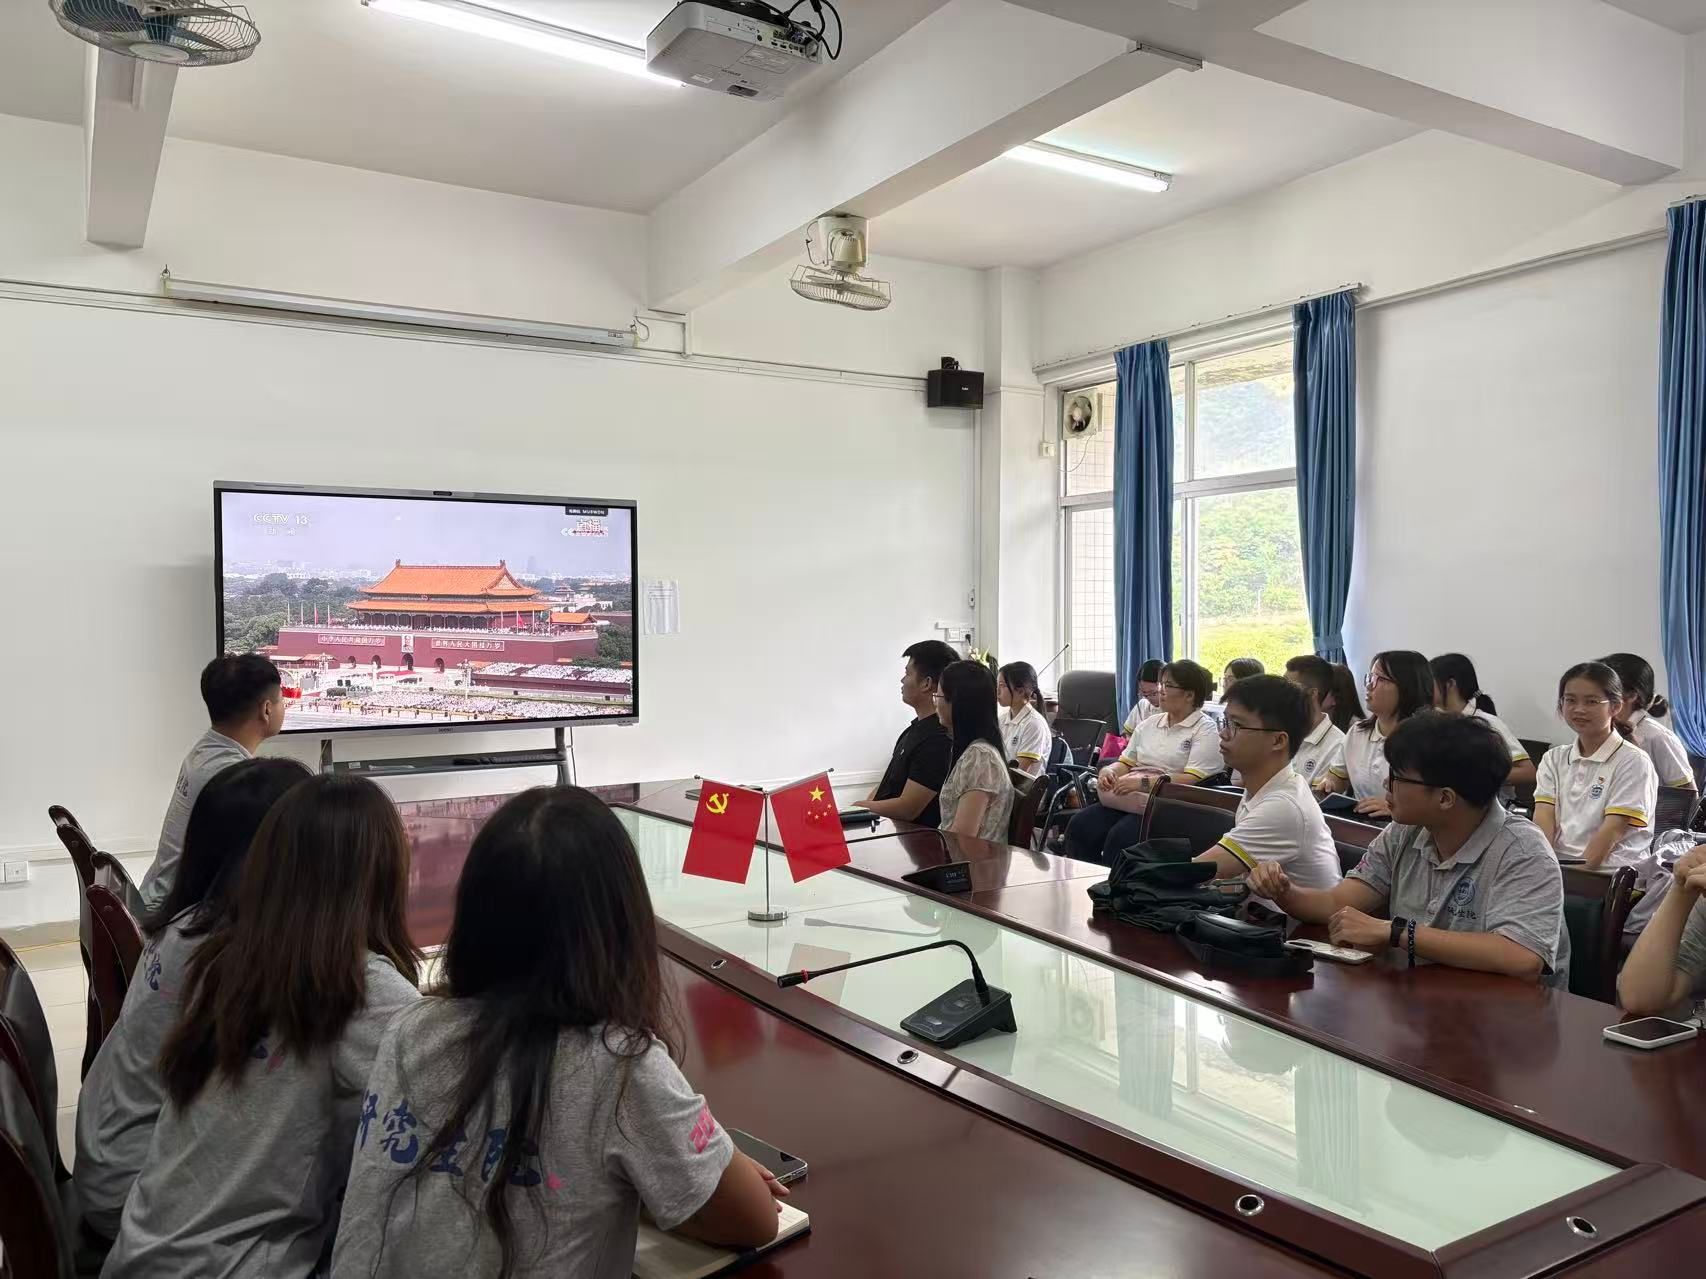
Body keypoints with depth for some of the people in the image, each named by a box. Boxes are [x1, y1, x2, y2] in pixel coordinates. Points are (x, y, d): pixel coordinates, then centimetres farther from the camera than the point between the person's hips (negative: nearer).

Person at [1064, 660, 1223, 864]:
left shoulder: (1205, 730, 0)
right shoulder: (1149, 724, 21)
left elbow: (1192, 779, -12)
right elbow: (1125, 762, 21)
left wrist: (1143, 782, -20)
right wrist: (1108, 771, -3)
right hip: (1127, 799, 6)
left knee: (1120, 836, -33)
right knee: (1078, 827, -20)